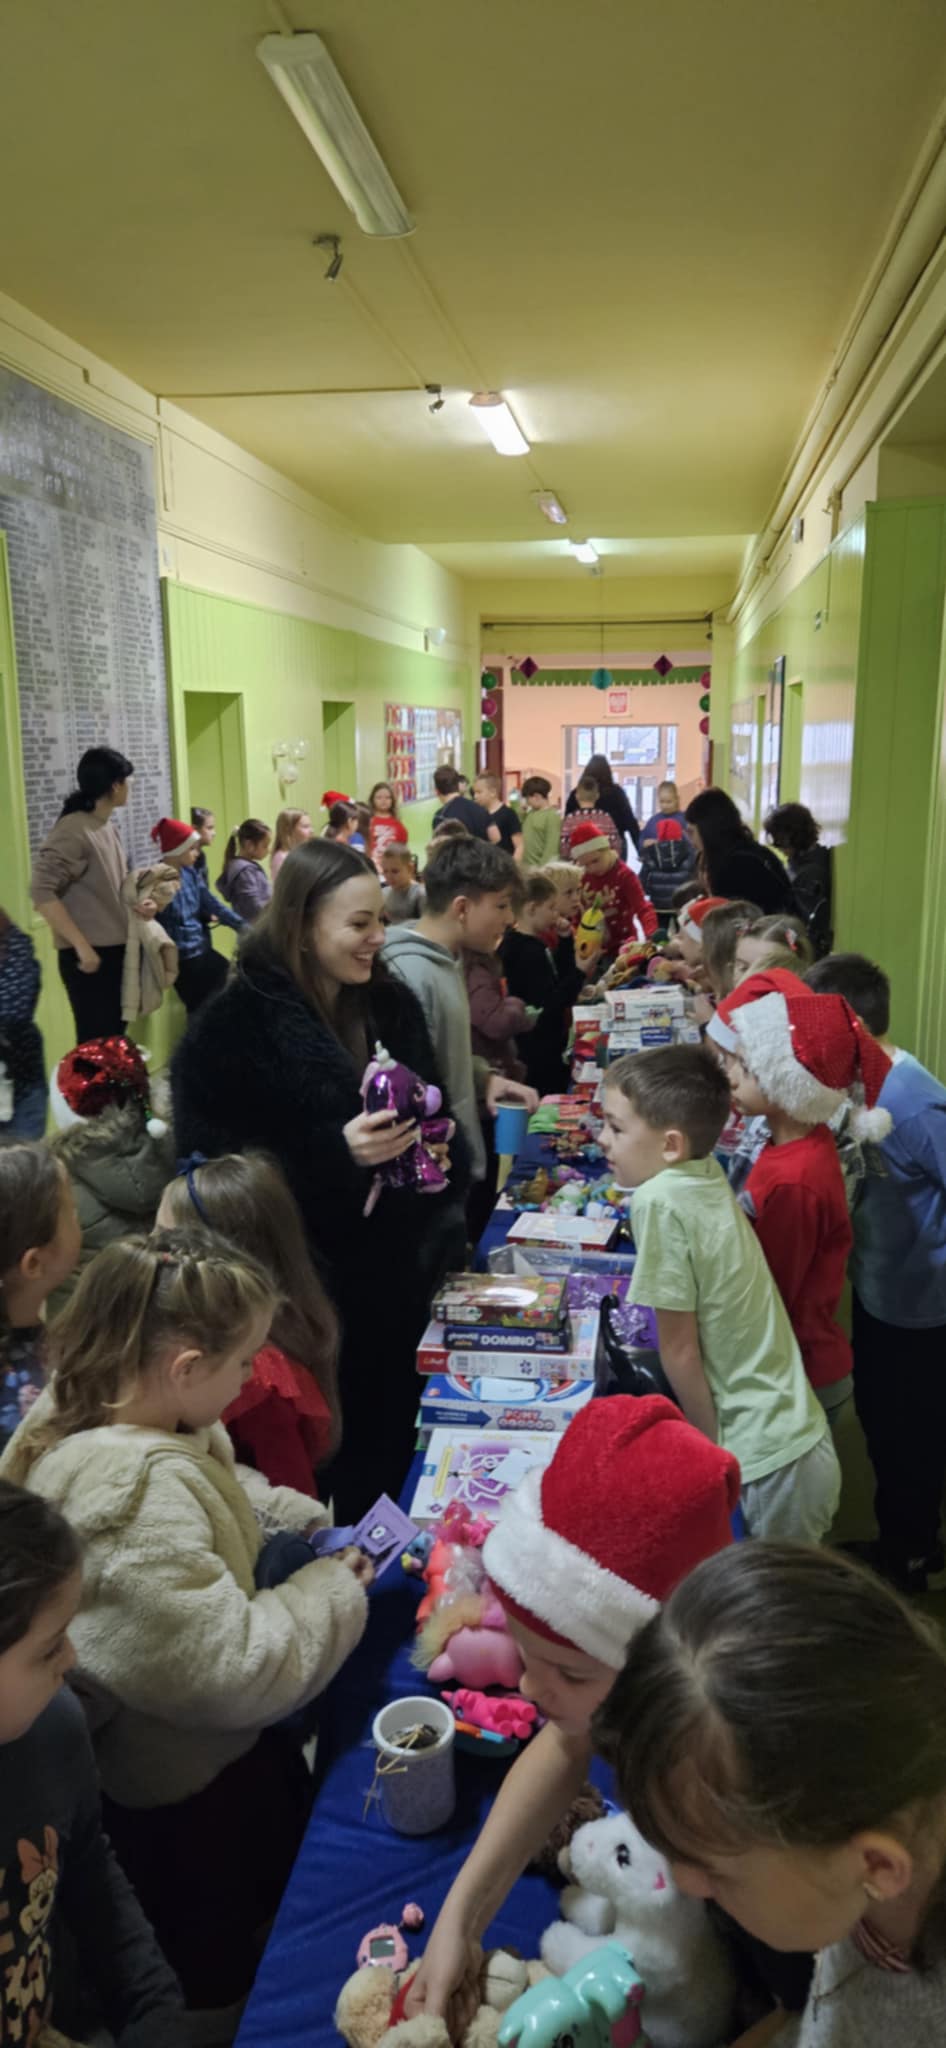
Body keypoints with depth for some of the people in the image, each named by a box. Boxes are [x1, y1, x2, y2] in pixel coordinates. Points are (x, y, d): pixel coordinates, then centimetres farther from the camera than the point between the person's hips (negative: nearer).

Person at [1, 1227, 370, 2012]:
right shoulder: (140, 1498, -41)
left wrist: (304, 1522, -3)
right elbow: (227, 1671, -35)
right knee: (222, 1958, 18)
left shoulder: (96, 1410, -11)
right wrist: (332, 1590, -21)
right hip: (182, 1792, -9)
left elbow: (223, 1490, 9)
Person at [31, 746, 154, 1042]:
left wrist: (140, 903, 2)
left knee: (115, 1039, 16)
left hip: (117, 950, 9)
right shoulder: (72, 830, -15)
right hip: (90, 956, -9)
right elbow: (42, 893, -22)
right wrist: (82, 946, -23)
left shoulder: (108, 828, 12)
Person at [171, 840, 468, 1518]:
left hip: (400, 1280, 5)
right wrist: (340, 1153, -27)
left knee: (394, 1457, 17)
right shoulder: (233, 1028, -14)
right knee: (323, 1468, 9)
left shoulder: (392, 1004, 4)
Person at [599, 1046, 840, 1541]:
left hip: (768, 1463, -8)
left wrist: (711, 1447, -5)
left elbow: (679, 1351, -14)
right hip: (803, 1442, 8)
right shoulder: (708, 1175, 0)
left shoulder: (660, 1202, -21)